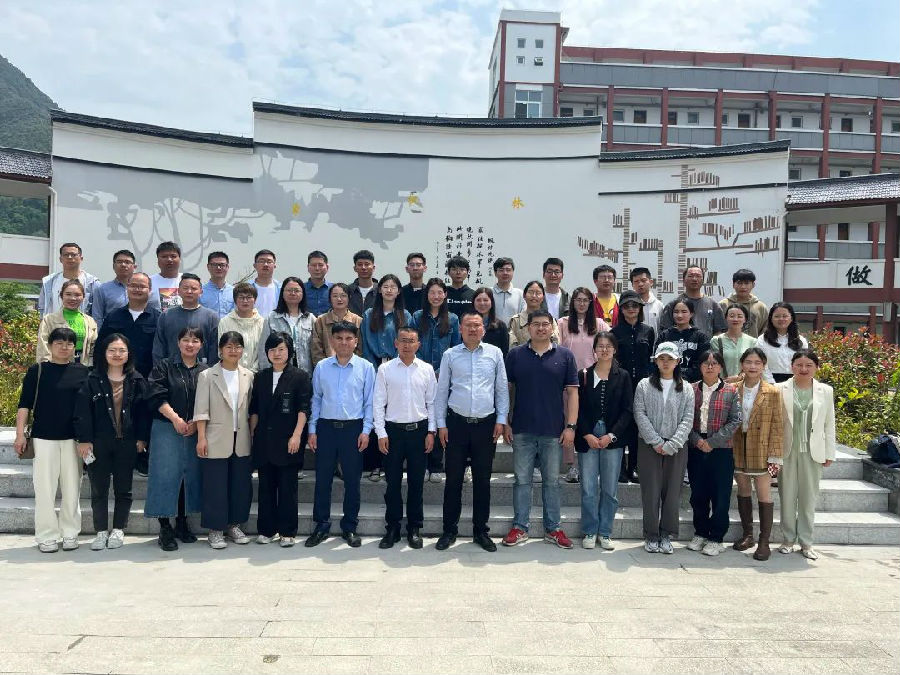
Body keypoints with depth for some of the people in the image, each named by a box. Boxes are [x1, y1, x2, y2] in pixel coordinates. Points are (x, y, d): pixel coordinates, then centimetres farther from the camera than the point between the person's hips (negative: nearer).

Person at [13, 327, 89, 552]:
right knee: (45, 488, 0)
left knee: (72, 488, 5)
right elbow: (25, 404, 2)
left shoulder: (83, 372, 6)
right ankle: (47, 536, 10)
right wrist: (20, 434, -5)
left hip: (73, 438, 1)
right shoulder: (37, 371, 3)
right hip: (44, 438, -1)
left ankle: (70, 533, 16)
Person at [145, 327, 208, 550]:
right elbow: (157, 396, -6)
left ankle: (182, 523, 20)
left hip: (195, 431, 3)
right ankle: (165, 528, 4)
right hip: (166, 429, -2)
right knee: (166, 475, -4)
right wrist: (175, 418, -15)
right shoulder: (163, 366, 4)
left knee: (190, 474, 6)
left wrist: (196, 423, -10)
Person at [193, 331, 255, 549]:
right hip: (216, 441, -3)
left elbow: (251, 409, 9)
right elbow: (201, 410, -5)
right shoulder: (207, 376, -2)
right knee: (215, 486, 2)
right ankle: (215, 529, 15)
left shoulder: (248, 376, 7)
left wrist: (252, 436, 5)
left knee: (241, 484, 9)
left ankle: (233, 525, 24)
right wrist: (201, 438, -11)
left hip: (241, 441, 4)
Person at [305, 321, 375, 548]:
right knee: (322, 479, 6)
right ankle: (321, 526, 20)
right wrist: (312, 430, 4)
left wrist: (366, 430, -5)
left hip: (353, 428, -1)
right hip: (326, 427, 1)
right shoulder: (322, 367, 4)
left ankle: (350, 527, 21)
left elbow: (369, 401, 1)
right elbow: (316, 399, 7)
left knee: (352, 480, 7)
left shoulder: (366, 367, -1)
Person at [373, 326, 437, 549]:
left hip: (419, 430, 1)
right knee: (393, 482, 6)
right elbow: (378, 403, 0)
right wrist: (381, 434, -4)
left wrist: (431, 432, 1)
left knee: (416, 482, 8)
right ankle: (392, 528, 18)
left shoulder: (427, 369, 3)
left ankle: (414, 528, 20)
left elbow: (432, 402, 6)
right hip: (393, 430, -1)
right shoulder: (385, 370, 0)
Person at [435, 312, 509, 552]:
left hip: (486, 424, 1)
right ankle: (450, 530, 17)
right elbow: (441, 390, 5)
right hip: (457, 423, 0)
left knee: (483, 480, 9)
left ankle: (481, 531, 21)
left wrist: (501, 419, 2)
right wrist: (441, 424, 2)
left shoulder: (495, 354, 4)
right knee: (453, 479, 5)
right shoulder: (450, 355, 3)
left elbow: (502, 388, 7)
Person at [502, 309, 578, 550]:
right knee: (522, 480, 7)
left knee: (552, 481, 10)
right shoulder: (515, 355, 3)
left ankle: (552, 529, 21)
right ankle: (519, 528, 18)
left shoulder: (565, 356, 3)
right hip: (522, 430, 0)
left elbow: (572, 392, 2)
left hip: (554, 431, 0)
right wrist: (505, 423, 0)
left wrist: (571, 426, -4)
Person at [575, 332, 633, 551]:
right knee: (588, 489, 2)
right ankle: (589, 532, 15)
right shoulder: (584, 375, 5)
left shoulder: (623, 376, 4)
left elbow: (627, 410, 1)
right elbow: (578, 408, 2)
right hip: (587, 438, 0)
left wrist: (611, 435, -9)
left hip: (613, 439, 0)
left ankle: (605, 533, 18)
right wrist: (587, 435, -9)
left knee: (610, 489, 5)